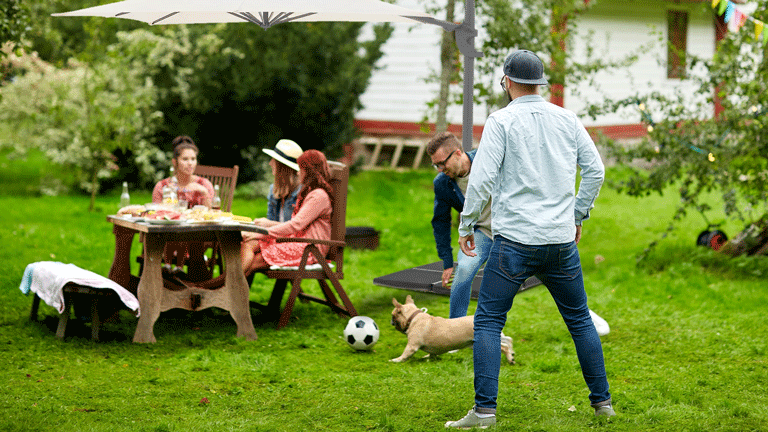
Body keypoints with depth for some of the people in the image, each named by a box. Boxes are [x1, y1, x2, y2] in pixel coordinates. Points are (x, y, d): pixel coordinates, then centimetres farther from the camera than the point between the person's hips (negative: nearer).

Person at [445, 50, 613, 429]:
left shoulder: (502, 120, -6)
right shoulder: (567, 119, 8)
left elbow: (482, 177, -11)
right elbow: (595, 170, 10)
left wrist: (466, 225, 0)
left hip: (515, 241, -4)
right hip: (562, 240, 4)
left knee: (488, 321, 2)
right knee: (580, 319, 17)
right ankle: (602, 401, 20)